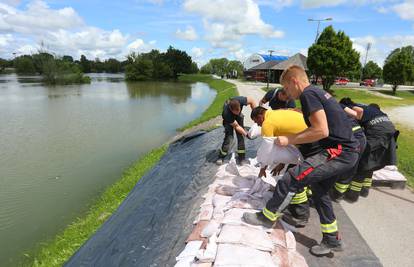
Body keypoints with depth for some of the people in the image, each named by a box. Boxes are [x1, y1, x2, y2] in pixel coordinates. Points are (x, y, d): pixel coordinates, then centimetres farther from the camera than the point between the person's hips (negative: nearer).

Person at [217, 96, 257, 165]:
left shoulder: (240, 100, -39)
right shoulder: (226, 113, -42)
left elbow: (252, 101, -18)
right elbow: (236, 126, -30)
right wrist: (246, 134, -28)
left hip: (239, 117, 3)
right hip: (228, 120, -3)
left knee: (241, 136, -5)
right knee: (229, 137, -14)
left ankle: (241, 158, 4)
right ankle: (221, 157, 5)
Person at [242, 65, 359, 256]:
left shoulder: (308, 94, -13)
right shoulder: (318, 92, 17)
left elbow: (322, 131, -22)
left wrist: (289, 140, -14)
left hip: (339, 152, -10)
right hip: (347, 151, 10)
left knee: (291, 179, -9)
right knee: (319, 191, 19)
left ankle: (267, 217, 10)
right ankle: (332, 240, 32)